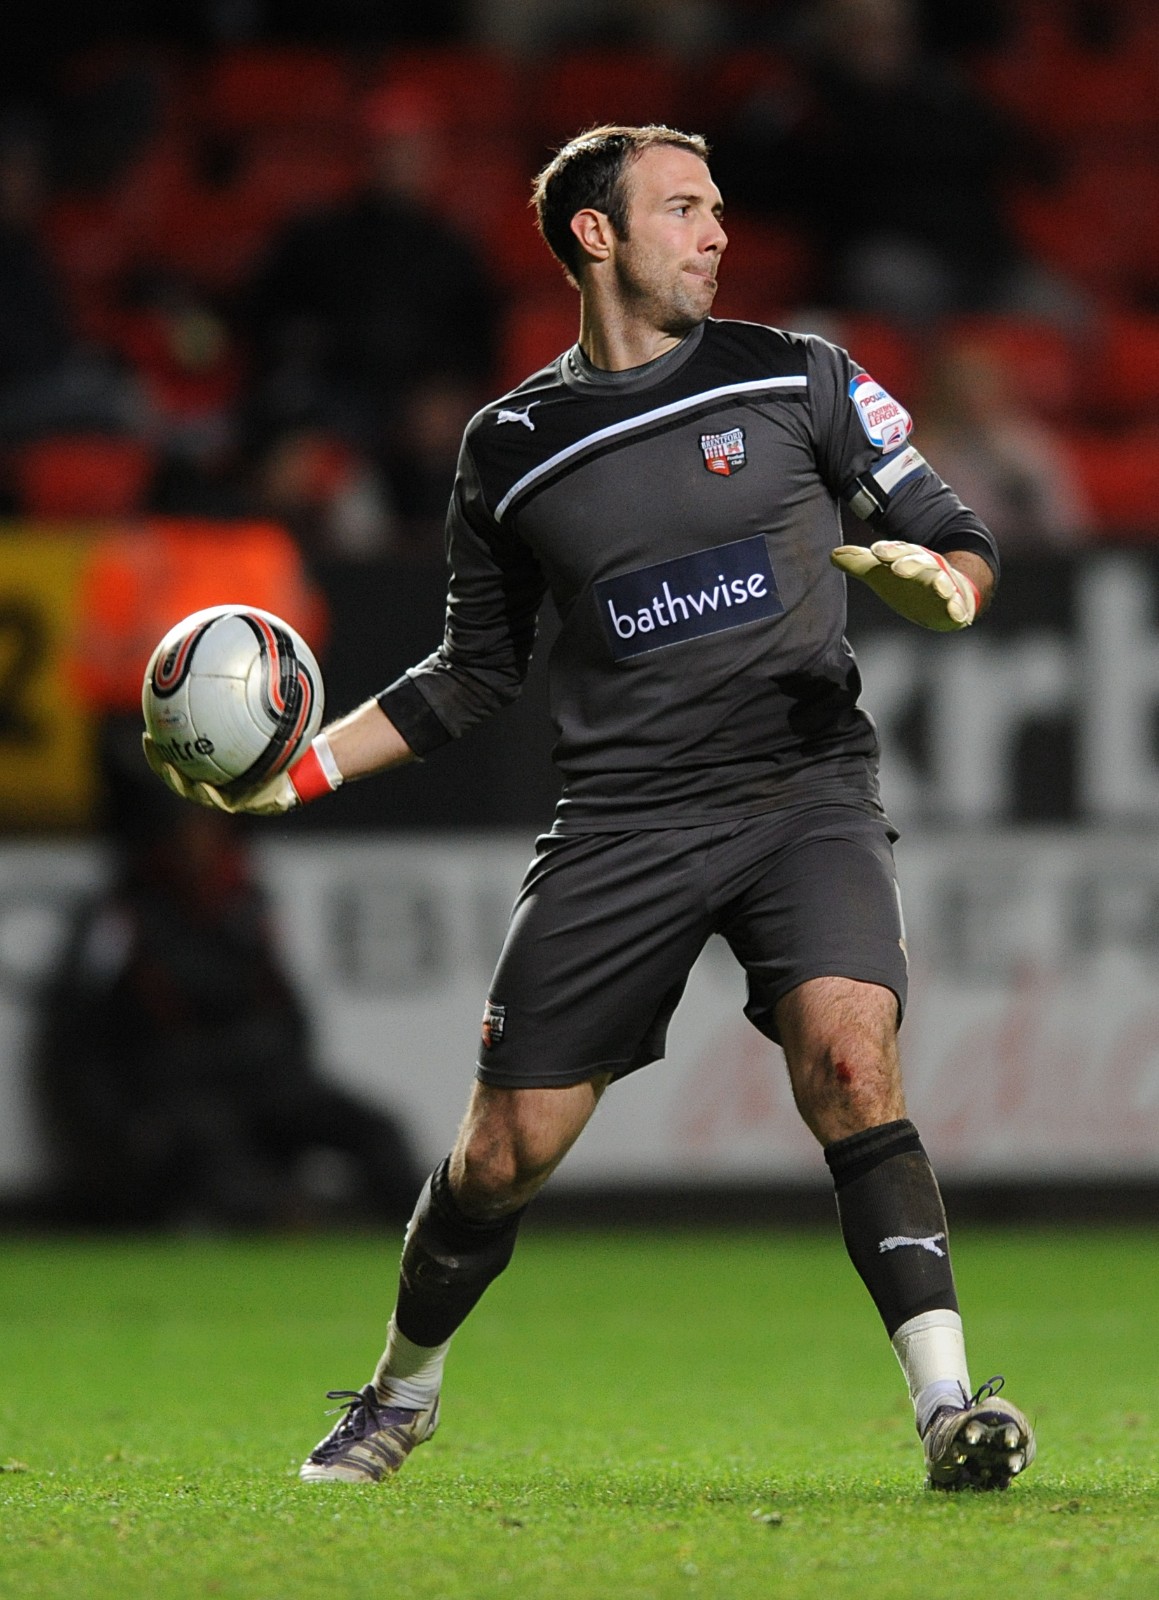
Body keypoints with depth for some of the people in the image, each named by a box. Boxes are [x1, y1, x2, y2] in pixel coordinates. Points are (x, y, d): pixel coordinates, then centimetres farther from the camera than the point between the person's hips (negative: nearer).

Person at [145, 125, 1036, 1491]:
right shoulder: (511, 444, 10)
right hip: (621, 823, 1)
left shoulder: (795, 378, 6)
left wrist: (930, 580, -14)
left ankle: (948, 1406, -27)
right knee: (505, 1150, 2)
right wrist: (303, 771, 9)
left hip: (804, 790, -1)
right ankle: (402, 1393, 29)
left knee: (850, 1066, -26)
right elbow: (475, 674, 19)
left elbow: (958, 545, 10)